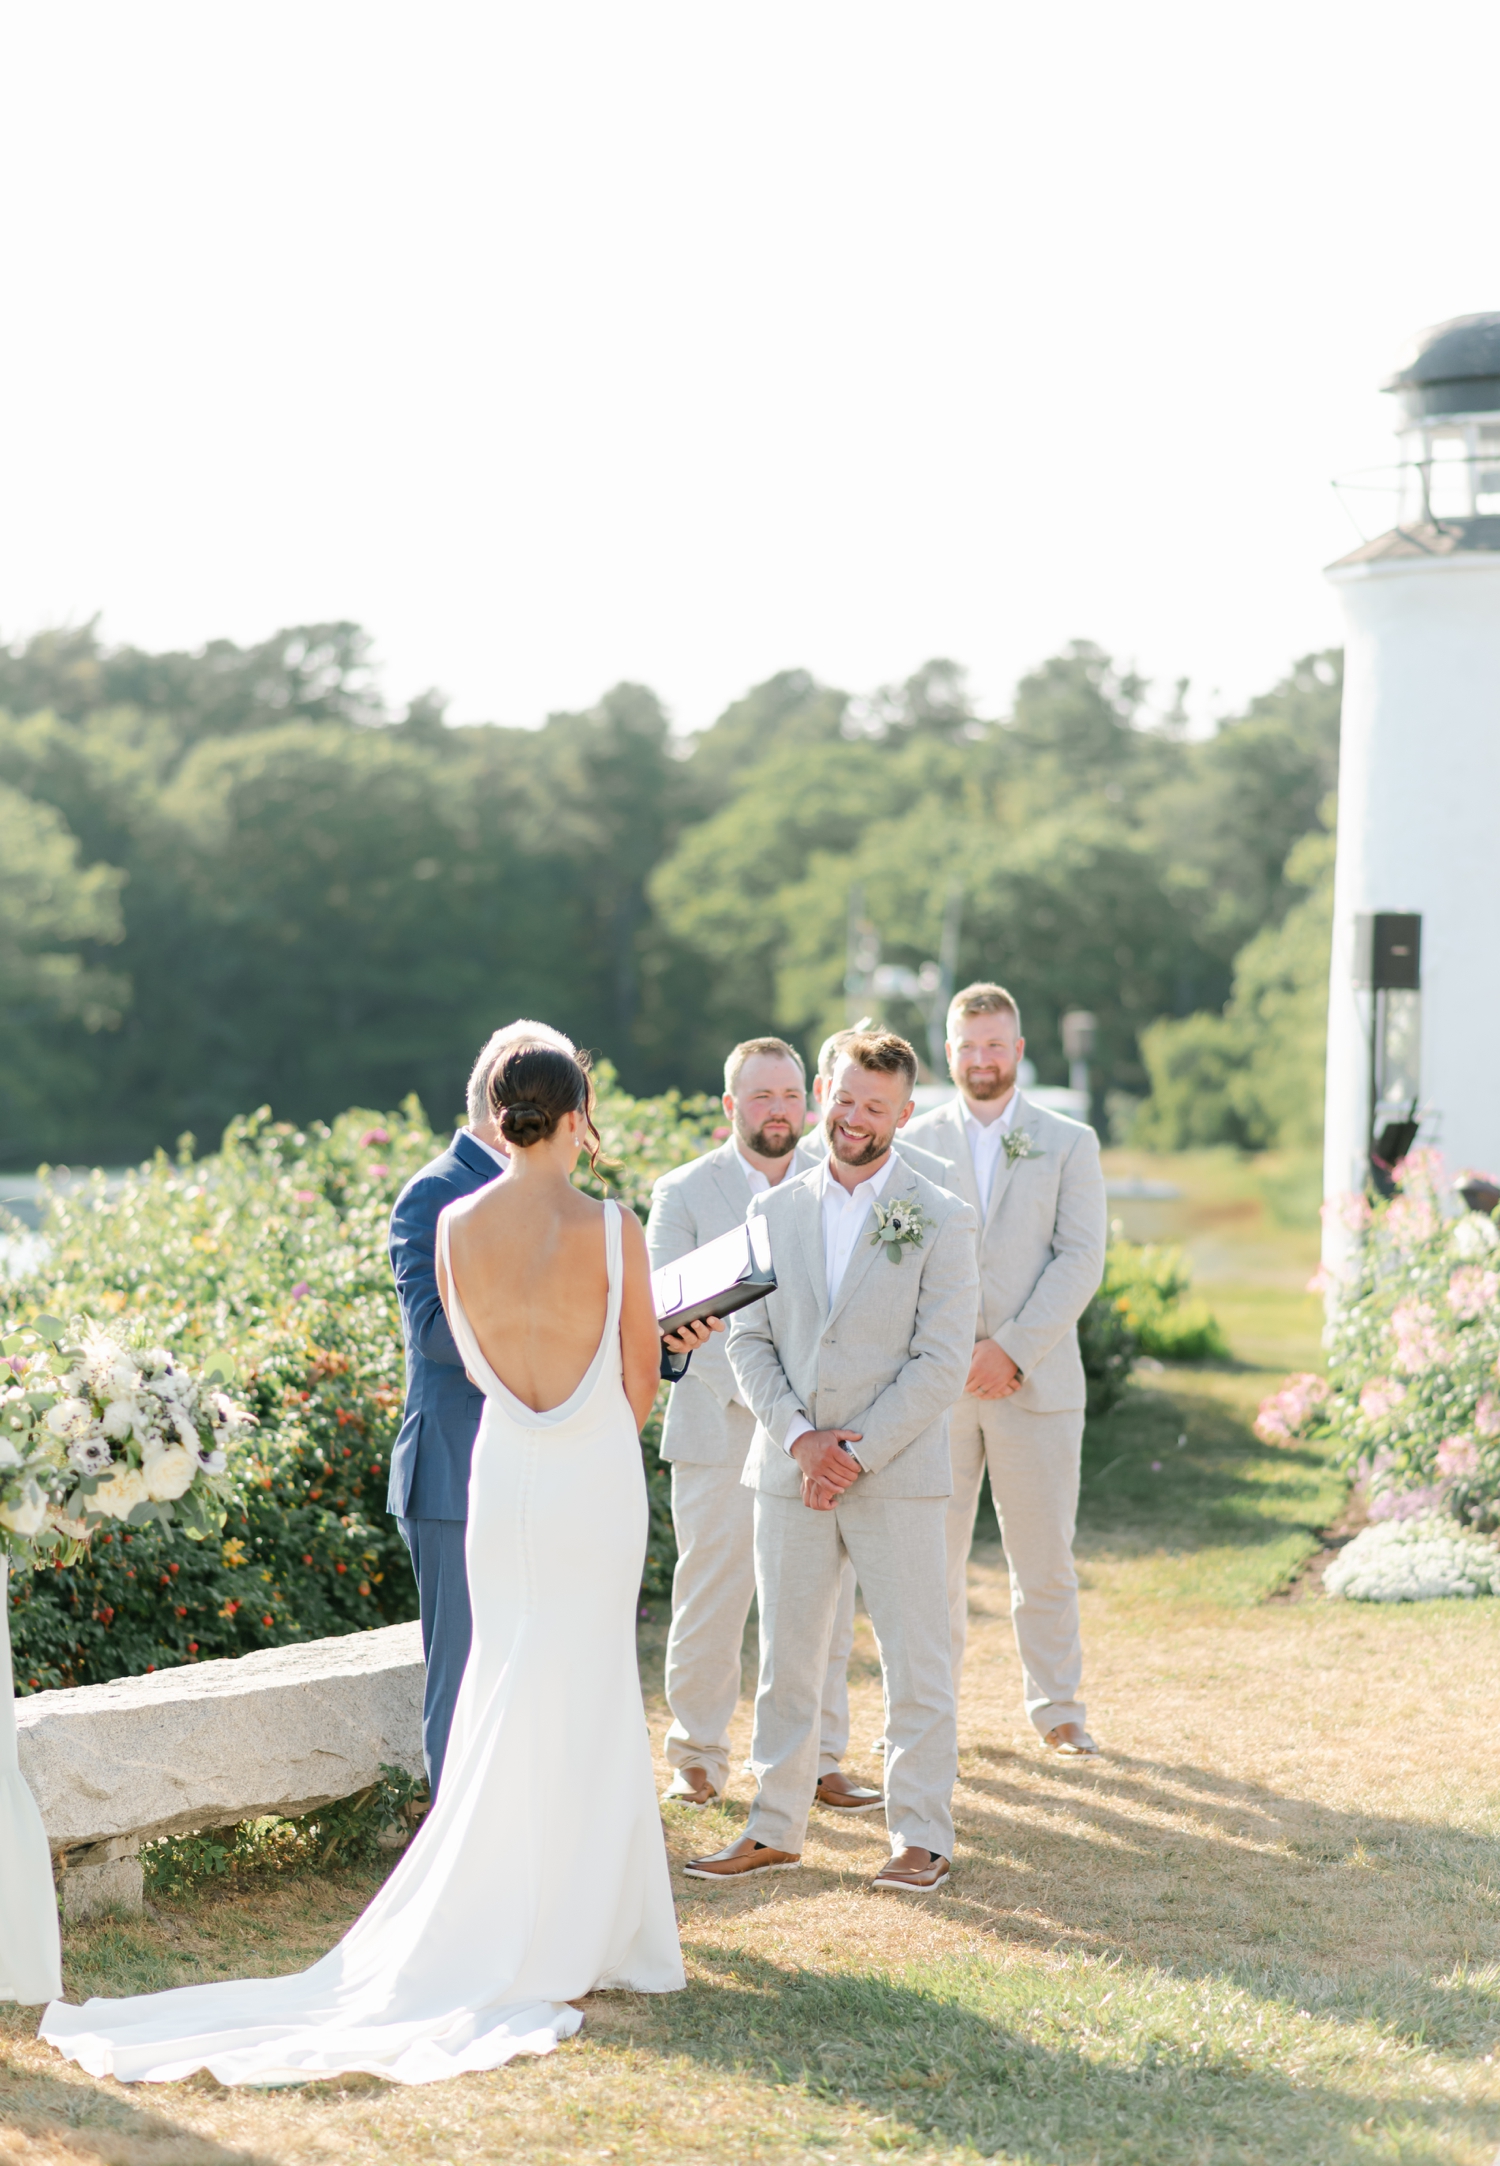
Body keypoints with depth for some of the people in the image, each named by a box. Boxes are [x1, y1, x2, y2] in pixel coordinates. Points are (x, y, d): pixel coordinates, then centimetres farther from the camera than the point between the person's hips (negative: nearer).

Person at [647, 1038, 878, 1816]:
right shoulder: (684, 1192, 2)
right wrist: (751, 1390, -17)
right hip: (722, 1431, -2)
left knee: (822, 1605, 4)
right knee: (710, 1602, 1)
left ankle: (819, 1760, 14)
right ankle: (698, 1756, 16)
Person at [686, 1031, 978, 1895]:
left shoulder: (940, 1219, -2)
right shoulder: (775, 1211, 9)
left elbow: (942, 1362, -8)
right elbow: (749, 1339, 6)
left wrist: (858, 1452, -13)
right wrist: (798, 1436, -8)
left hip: (897, 1474, -3)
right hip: (790, 1469, 3)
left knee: (915, 1663, 1)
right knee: (786, 1660, 10)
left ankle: (924, 1839, 10)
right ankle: (777, 1829, 20)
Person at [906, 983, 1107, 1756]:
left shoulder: (1069, 1144, 6)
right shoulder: (914, 1144, 8)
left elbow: (1080, 1262, -2)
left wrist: (1012, 1348, -12)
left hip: (1034, 1379, -1)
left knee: (1045, 1558, 3)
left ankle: (1057, 1707, 16)